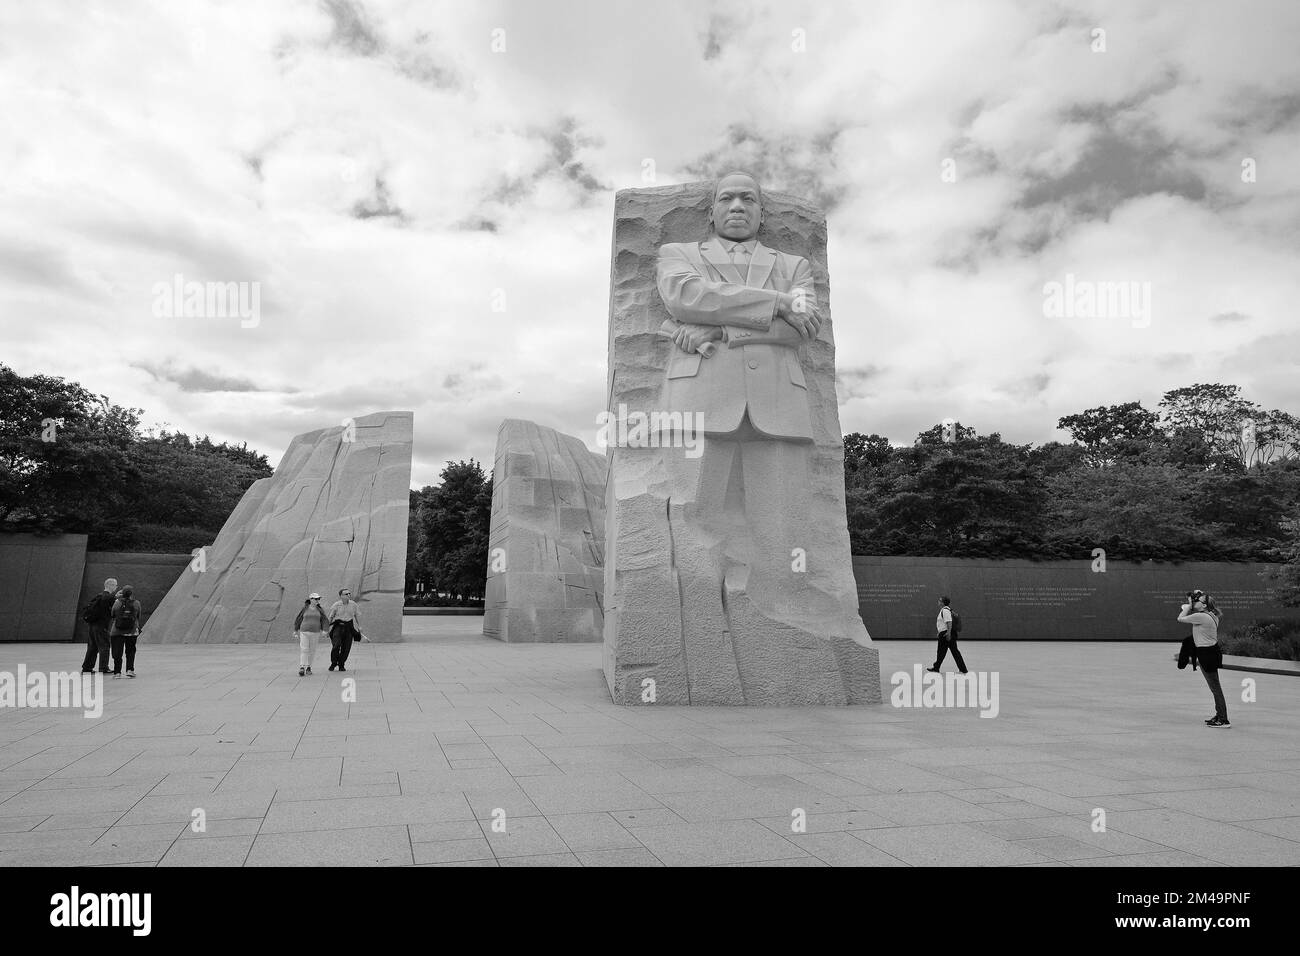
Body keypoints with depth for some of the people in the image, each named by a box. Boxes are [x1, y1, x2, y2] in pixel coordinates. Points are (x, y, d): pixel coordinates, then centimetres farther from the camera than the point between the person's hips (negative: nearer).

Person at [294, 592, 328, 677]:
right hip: (304, 632, -2)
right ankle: (301, 668, -13)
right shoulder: (304, 608, -1)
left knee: (312, 650, 6)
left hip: (315, 632, 2)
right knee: (304, 650, -10)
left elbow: (324, 621, 1)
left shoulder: (320, 610, 3)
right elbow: (298, 619, 9)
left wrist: (324, 630, -12)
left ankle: (308, 667, 20)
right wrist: (295, 630, 15)